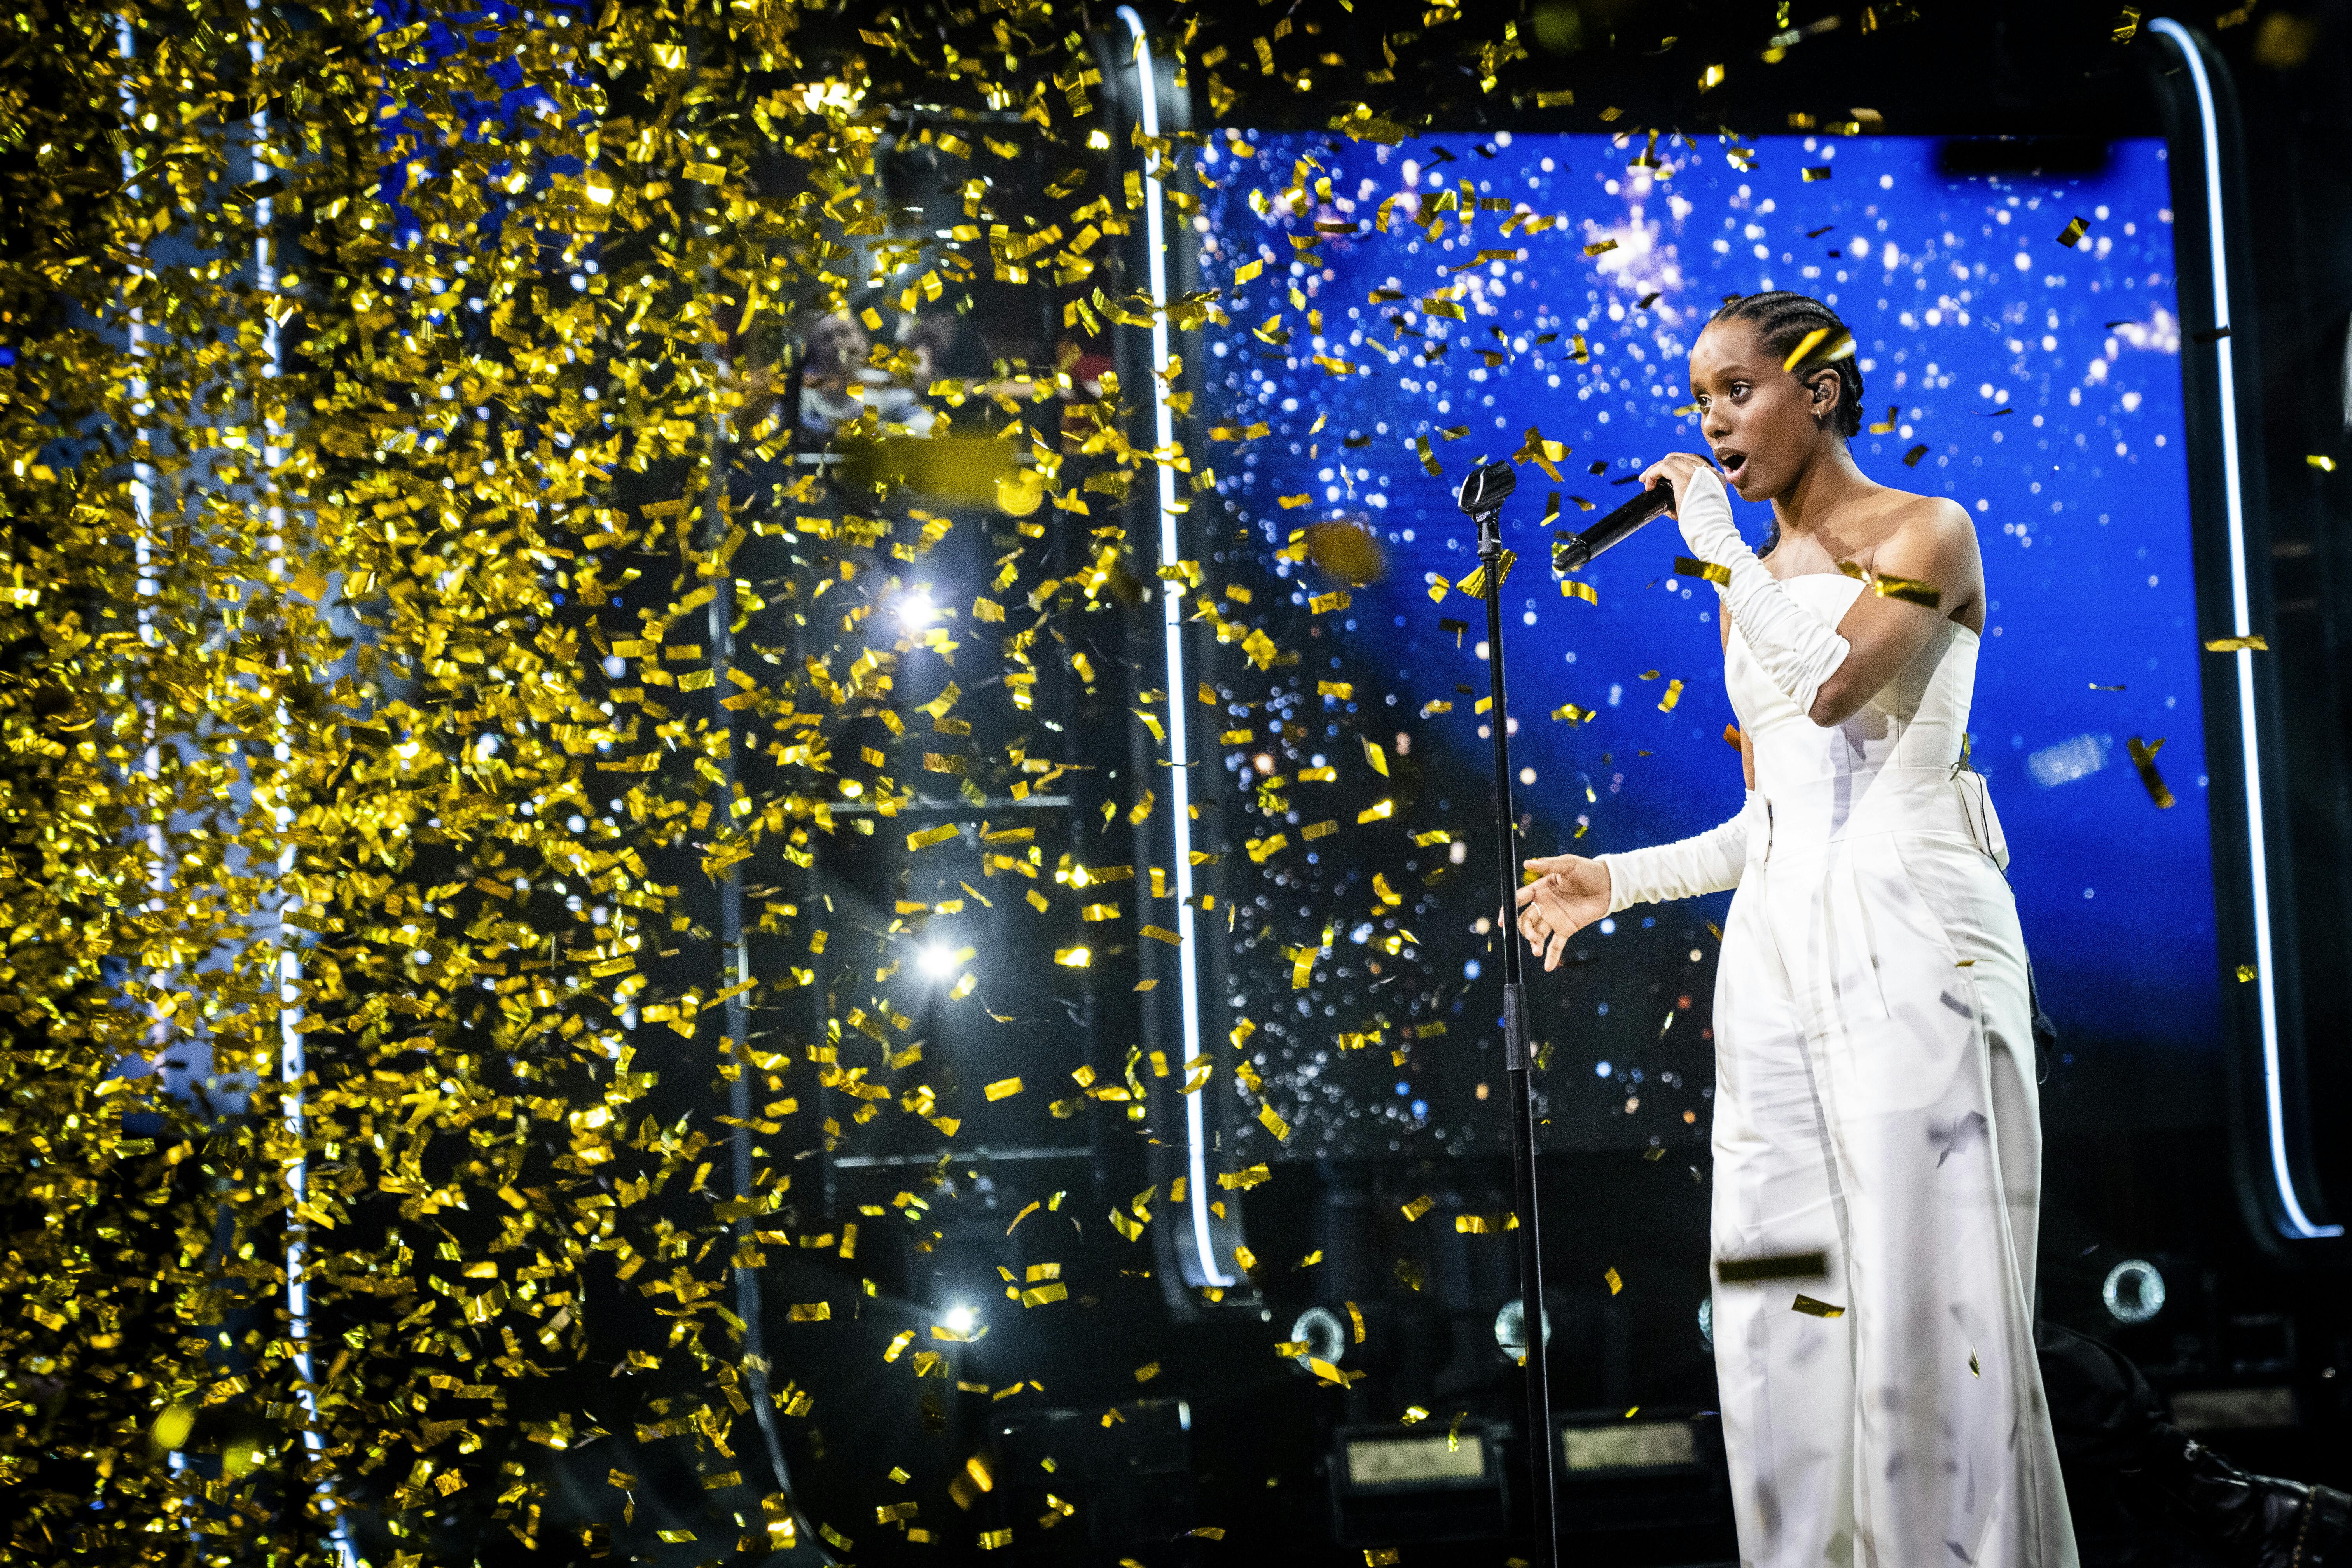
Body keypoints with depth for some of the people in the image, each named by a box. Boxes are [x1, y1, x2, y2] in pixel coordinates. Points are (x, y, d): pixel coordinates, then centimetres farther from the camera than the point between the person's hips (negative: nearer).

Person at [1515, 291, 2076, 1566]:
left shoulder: (1927, 535, 1)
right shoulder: (1752, 584, 20)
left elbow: (1834, 683, -19)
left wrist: (1718, 542, -10)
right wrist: (1621, 881, 13)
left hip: (1913, 939, -7)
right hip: (1777, 954, 7)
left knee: (1925, 1294, -10)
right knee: (1784, 1305, 0)